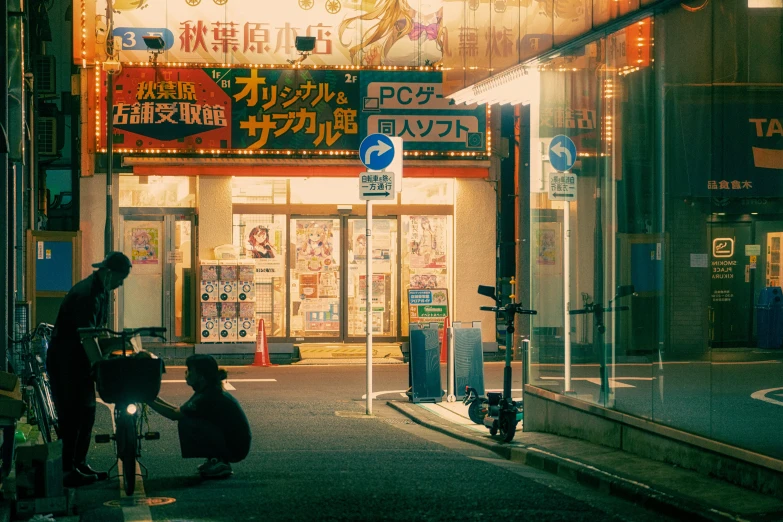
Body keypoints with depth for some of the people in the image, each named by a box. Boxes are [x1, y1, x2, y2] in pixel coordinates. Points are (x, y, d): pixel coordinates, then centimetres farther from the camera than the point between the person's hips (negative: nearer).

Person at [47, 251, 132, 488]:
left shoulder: (102, 292, 8)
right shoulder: (85, 293, -24)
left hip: (79, 359, 10)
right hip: (65, 360, -10)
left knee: (86, 413, 12)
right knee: (73, 415, -9)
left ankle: (79, 465, 19)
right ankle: (69, 471, -5)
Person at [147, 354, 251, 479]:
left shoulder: (208, 397, -21)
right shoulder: (210, 391, 8)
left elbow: (175, 414, -21)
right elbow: (179, 411, 13)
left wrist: (150, 401, -14)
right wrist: (157, 400, 4)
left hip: (235, 448, -9)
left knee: (186, 424, -16)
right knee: (190, 417, 13)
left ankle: (217, 464, -8)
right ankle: (216, 460, 13)